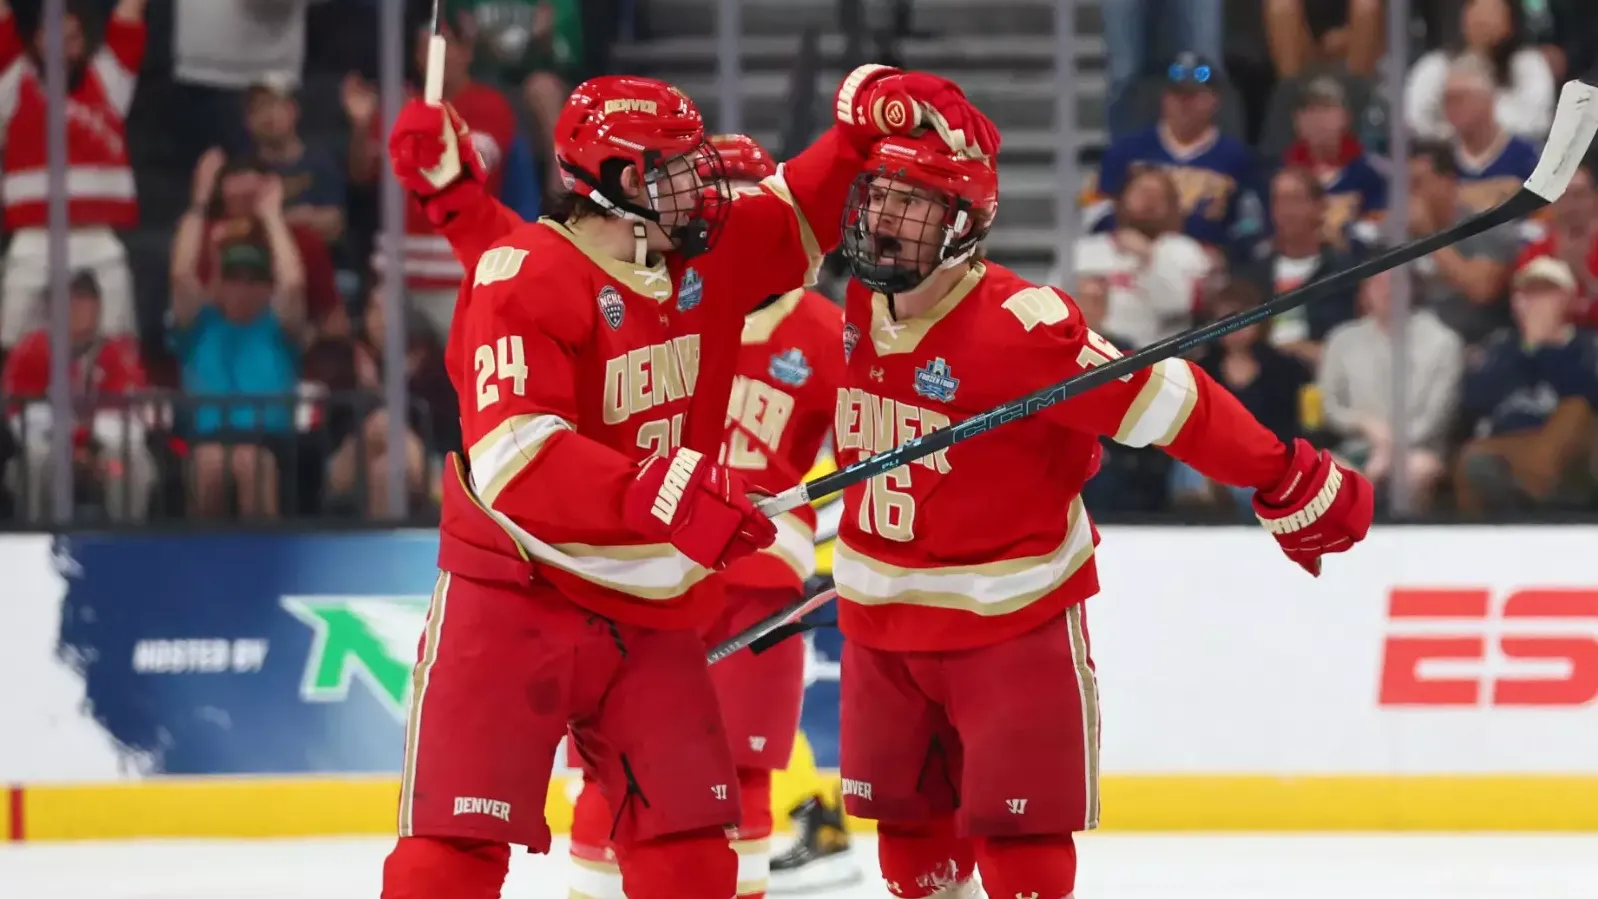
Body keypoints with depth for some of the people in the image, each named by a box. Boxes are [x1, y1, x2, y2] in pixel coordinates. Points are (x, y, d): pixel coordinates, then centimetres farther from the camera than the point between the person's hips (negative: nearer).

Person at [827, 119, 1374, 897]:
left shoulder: (1018, 325, -25)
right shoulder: (858, 308, -5)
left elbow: (1164, 405, -24)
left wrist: (1289, 485, -22)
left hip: (1010, 619, -7)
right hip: (881, 619, 7)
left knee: (1015, 828, -7)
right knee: (908, 819, 16)